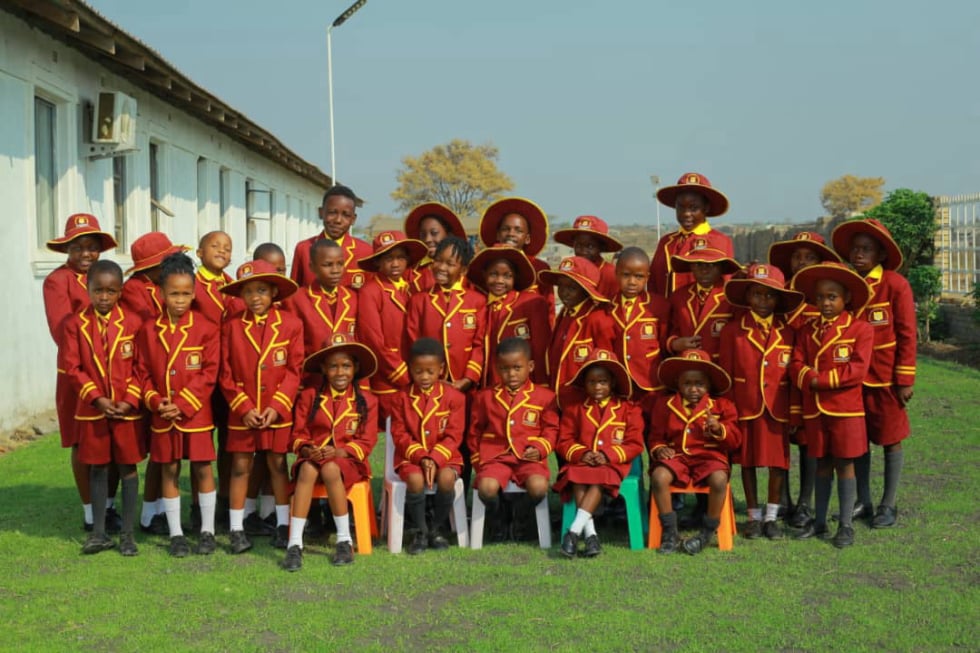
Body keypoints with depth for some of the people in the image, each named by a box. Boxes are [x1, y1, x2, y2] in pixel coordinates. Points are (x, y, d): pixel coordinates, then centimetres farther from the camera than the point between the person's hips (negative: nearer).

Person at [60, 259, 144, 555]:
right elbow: (71, 367, -3)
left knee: (128, 468, 5)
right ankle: (98, 532, 20)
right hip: (92, 409, 1)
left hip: (127, 409, -1)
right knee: (97, 468, 10)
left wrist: (129, 400, -12)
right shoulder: (75, 323, -2)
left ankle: (127, 533, 14)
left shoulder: (132, 323, -4)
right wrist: (96, 398, -11)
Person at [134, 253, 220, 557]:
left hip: (197, 413, -2)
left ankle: (207, 531, 17)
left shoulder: (206, 328, -5)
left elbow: (209, 373, -8)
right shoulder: (149, 330, 3)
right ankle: (175, 533, 19)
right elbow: (142, 372, 6)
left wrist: (183, 404, -14)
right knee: (169, 471, 8)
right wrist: (154, 401, -10)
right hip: (162, 415, 2)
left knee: (202, 469, 4)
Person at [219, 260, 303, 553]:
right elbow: (226, 374, -2)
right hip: (241, 412, 0)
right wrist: (243, 407, -10)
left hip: (278, 412, 0)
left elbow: (294, 370, -3)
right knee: (240, 466, 5)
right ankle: (236, 529, 13)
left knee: (278, 464, 8)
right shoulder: (232, 327, -2)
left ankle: (284, 525, 18)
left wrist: (277, 406, -11)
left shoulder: (290, 324, -2)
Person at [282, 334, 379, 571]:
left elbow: (367, 442, 0)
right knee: (308, 469, -35)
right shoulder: (309, 396, 7)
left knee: (330, 470, -36)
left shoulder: (366, 401, 4)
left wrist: (339, 452, -17)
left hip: (348, 460, -1)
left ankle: (344, 540, -23)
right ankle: (294, 544, -37)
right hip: (313, 457, 1)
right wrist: (307, 450, -16)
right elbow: (299, 434, 6)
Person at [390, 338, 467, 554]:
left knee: (446, 478, -33)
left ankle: (436, 528, -5)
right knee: (415, 480, -33)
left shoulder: (454, 396, 0)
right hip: (411, 456, 0)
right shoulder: (403, 398, 3)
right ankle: (421, 530, -7)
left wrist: (435, 458, -18)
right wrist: (421, 457, -15)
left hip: (444, 455, 0)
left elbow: (453, 436, -4)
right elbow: (399, 435, -1)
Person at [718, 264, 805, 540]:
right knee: (747, 462, 8)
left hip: (777, 410, 1)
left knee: (778, 462, 3)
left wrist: (795, 413, 1)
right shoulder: (732, 331, -1)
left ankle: (772, 517, 18)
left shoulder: (788, 332, 2)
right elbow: (725, 374, 1)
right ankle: (753, 517, 21)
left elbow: (794, 375, 3)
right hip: (745, 409, 0)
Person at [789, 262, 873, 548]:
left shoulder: (860, 329, -4)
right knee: (822, 464, 12)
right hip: (814, 408, 4)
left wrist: (821, 379, -16)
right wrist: (809, 379, -18)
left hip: (845, 408, -4)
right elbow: (796, 365, 3)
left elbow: (857, 370, -14)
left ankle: (846, 525, 10)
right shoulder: (808, 331, 11)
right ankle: (819, 522, 21)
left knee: (844, 463, 1)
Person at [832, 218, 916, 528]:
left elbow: (907, 334, -9)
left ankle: (888, 505, 16)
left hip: (886, 377, -5)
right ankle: (863, 502, 23)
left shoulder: (895, 284, -10)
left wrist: (905, 380, -11)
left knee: (891, 440, 6)